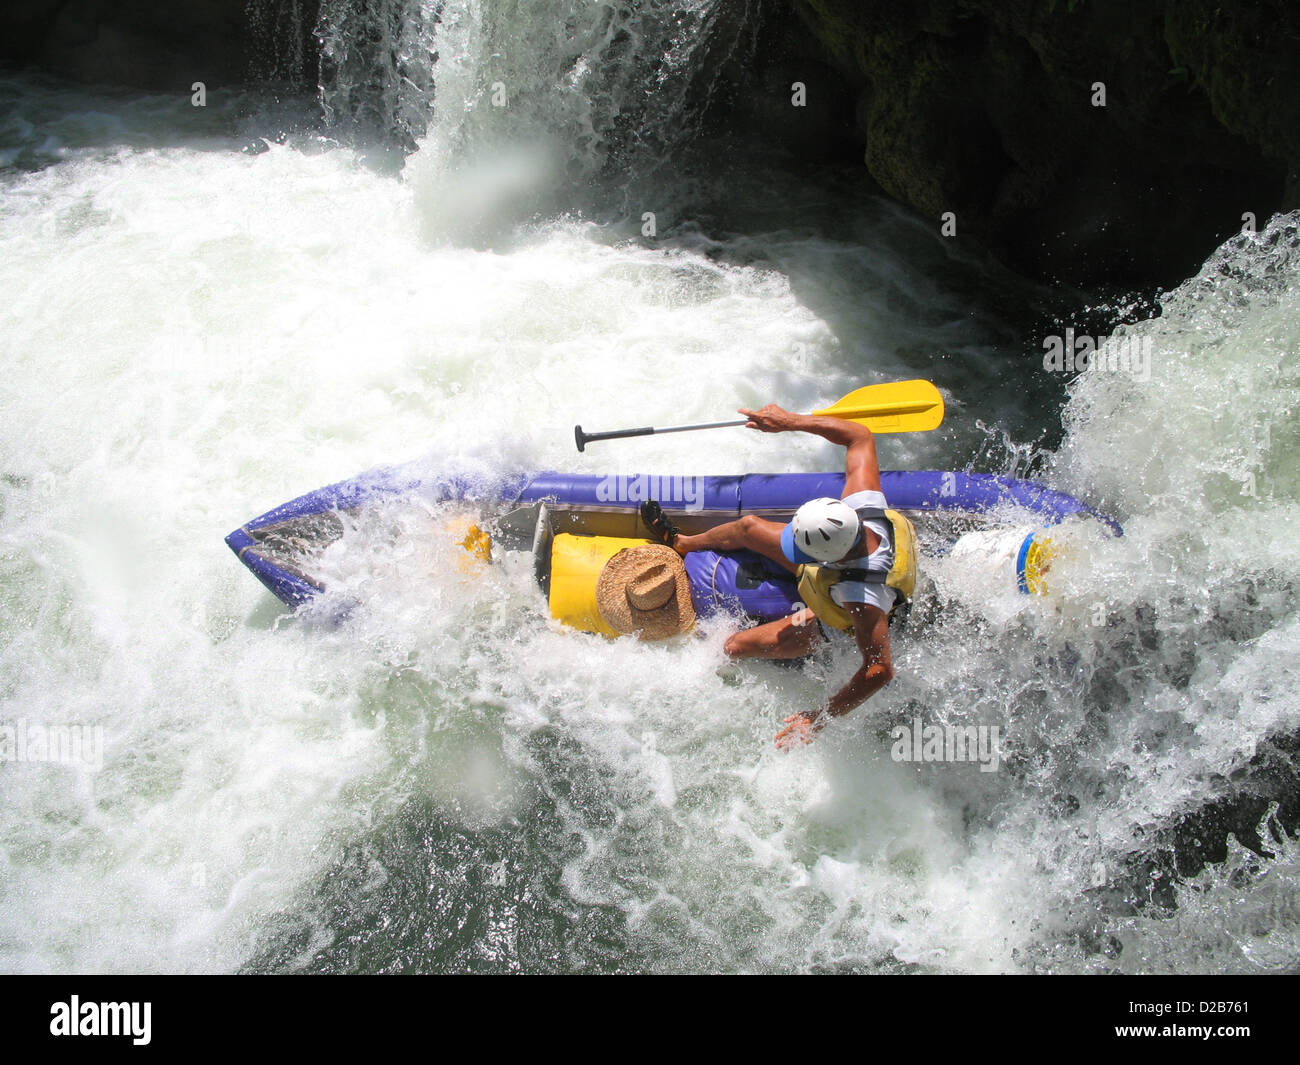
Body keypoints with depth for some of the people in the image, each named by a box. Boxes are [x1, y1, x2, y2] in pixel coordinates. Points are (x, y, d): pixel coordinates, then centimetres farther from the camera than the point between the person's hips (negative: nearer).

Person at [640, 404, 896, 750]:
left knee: (734, 647, -8)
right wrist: (791, 421, -24)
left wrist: (820, 717, -44)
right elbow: (861, 436, -20)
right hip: (827, 580, 6)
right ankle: (679, 543, 42)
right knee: (748, 527, 10)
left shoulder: (862, 600, -50)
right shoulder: (863, 499, -36)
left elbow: (880, 670, -46)